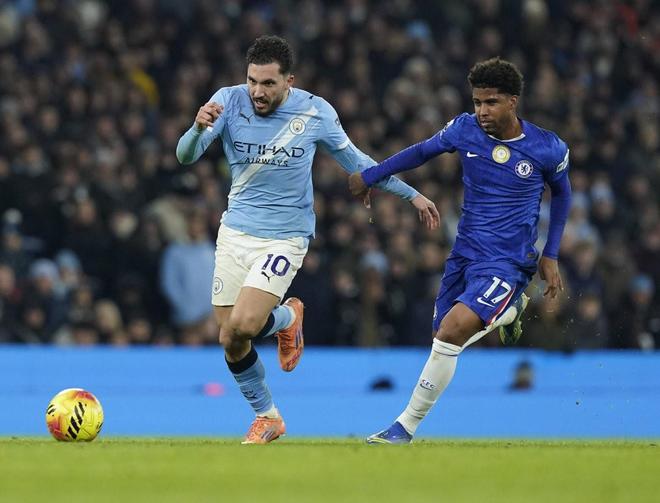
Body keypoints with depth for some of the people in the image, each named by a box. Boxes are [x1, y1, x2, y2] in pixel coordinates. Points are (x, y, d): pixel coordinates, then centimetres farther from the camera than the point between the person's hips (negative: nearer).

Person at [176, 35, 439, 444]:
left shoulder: (316, 112, -10)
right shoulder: (229, 101, -10)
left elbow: (354, 161, 6)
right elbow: (186, 155, -20)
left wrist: (412, 194, 10)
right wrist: (199, 128, -42)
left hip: (285, 237, -3)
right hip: (236, 232, 3)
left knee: (243, 325, -23)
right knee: (230, 343, 4)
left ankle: (288, 317, 12)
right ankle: (267, 417, 28)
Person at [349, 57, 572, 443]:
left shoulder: (548, 149, -9)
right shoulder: (466, 129, -3)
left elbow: (562, 193, 11)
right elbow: (423, 151, 16)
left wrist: (551, 256, 10)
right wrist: (369, 176, 19)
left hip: (507, 263, -5)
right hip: (464, 255, 5)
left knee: (452, 331, -24)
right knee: (444, 335, 11)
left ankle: (407, 426, -12)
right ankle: (509, 311, 40)